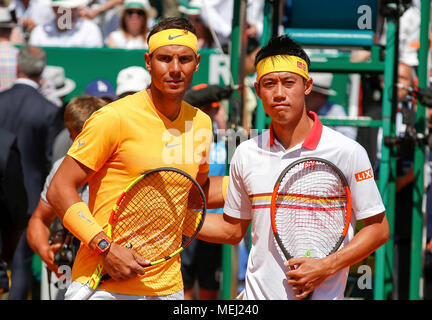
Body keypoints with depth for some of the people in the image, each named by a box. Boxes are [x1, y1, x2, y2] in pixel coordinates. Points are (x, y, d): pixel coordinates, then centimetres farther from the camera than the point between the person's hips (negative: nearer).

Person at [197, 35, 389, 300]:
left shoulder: (347, 152, -7)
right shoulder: (246, 154, 3)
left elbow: (378, 229, -4)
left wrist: (326, 267, -15)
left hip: (322, 296, -3)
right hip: (258, 294, 3)